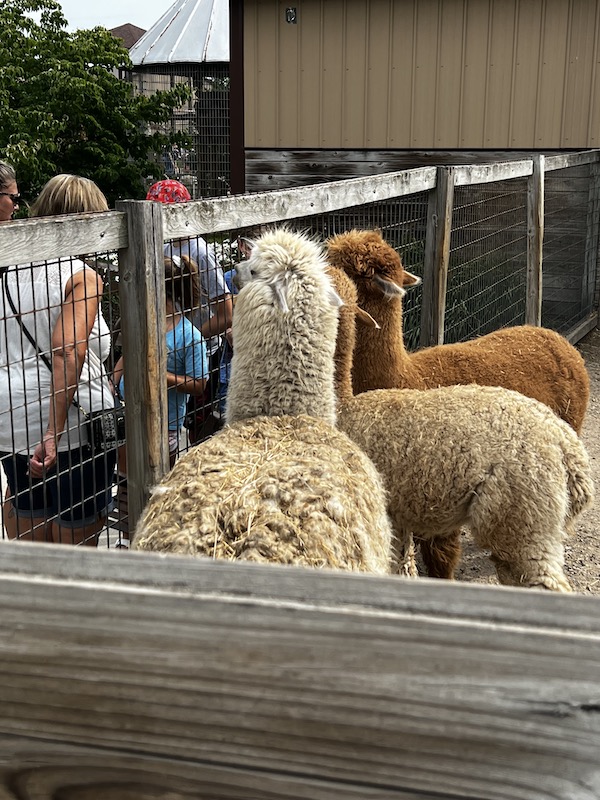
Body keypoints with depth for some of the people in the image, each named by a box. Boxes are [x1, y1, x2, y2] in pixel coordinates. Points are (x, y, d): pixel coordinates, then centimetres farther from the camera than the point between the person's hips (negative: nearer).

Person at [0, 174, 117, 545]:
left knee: (32, 547, 17)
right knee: (78, 546, 8)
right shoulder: (82, 275, -9)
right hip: (74, 423, -6)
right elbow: (68, 351, -22)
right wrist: (54, 433, -24)